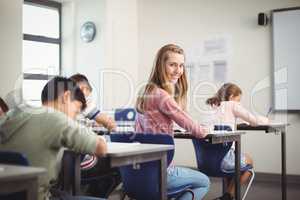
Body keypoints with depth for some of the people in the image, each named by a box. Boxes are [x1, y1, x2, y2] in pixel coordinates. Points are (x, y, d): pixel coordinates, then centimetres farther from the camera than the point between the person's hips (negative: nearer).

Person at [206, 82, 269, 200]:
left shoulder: (216, 107, 20)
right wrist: (265, 120, 25)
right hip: (224, 157, -7)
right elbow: (254, 121, 2)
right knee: (249, 161, 25)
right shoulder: (232, 104, 1)